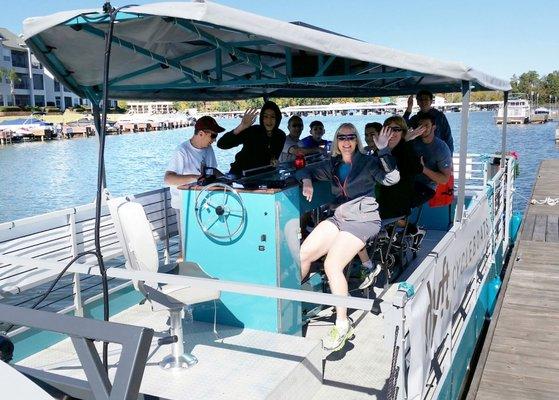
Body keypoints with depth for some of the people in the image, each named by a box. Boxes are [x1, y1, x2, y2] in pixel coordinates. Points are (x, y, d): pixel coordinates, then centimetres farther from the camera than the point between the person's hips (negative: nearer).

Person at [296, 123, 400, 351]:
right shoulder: (332, 165, 14)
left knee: (332, 265, -24)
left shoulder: (368, 162, -1)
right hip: (339, 218, 6)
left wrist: (383, 149, -22)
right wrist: (307, 181, -4)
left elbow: (391, 179, -16)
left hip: (363, 221, -6)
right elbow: (304, 171, 19)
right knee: (302, 255, -9)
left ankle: (343, 325, -13)